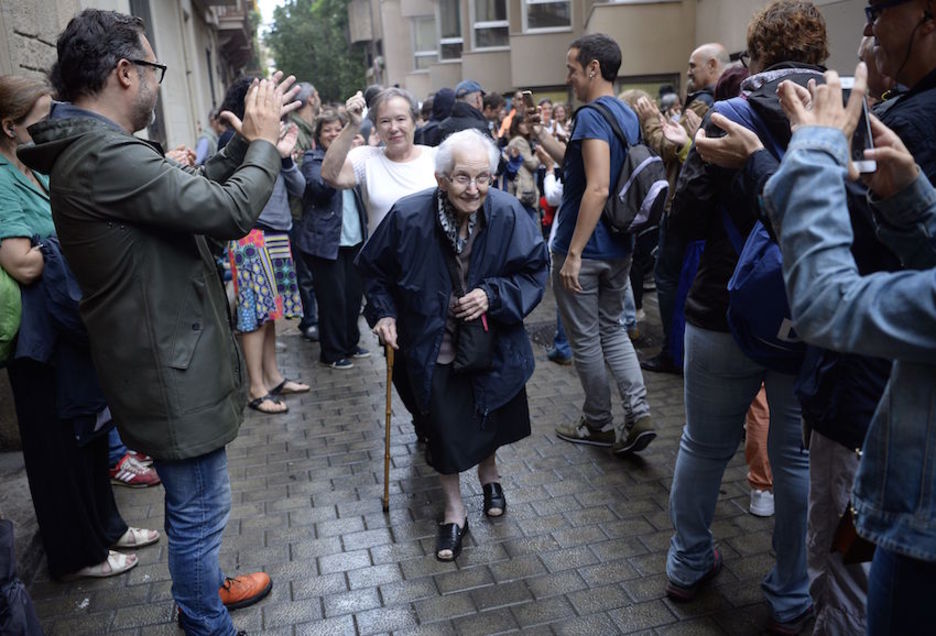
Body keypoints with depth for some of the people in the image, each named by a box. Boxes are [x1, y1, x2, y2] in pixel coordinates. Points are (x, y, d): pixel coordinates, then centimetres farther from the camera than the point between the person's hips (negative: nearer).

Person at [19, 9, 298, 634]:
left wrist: (244, 143, 5)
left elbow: (198, 191, 13)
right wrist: (264, 141, -11)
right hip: (172, 373, -11)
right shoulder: (108, 156, -26)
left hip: (166, 359, 11)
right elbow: (232, 211, -27)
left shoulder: (89, 149, 8)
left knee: (195, 503, 27)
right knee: (200, 508, 8)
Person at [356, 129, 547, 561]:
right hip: (434, 346, -1)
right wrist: (383, 313, -9)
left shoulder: (508, 214, -20)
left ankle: (489, 472, 54)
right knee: (444, 428, 4)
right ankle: (454, 511, 29)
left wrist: (493, 295, -22)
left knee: (491, 416, 20)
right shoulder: (408, 216, -20)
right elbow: (373, 268, -1)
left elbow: (534, 271, -9)